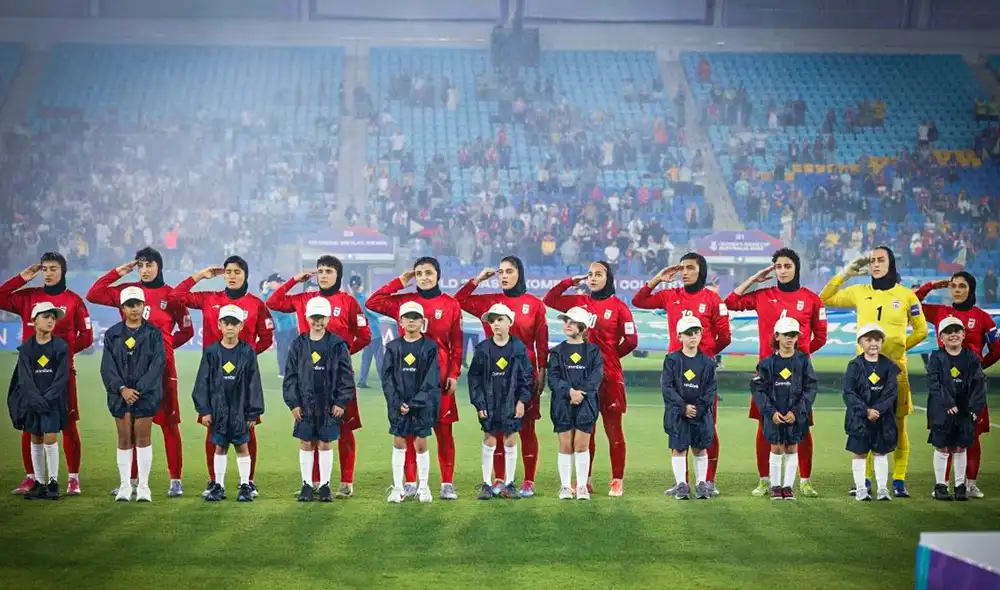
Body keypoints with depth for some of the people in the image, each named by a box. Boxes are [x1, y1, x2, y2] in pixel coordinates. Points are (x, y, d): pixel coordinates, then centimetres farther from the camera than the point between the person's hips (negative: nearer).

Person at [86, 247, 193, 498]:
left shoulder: (171, 295, 0)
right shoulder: (127, 291, 7)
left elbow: (187, 330, 7)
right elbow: (93, 295, 2)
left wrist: (165, 346, -2)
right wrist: (117, 272, 2)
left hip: (162, 367, -3)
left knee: (168, 423, -2)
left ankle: (175, 480, 1)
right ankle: (131, 478, 17)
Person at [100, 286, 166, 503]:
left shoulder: (154, 333, 1)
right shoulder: (112, 334, 6)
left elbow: (158, 364, -6)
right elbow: (107, 366, 1)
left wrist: (139, 389, -14)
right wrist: (122, 389, -12)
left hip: (146, 393, -2)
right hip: (120, 393, 2)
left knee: (142, 437, -2)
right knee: (124, 439, 4)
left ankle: (143, 486, 3)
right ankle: (125, 486, 9)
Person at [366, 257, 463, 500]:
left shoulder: (450, 304, 4)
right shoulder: (403, 301, 6)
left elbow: (456, 344, 5)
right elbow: (373, 302, -3)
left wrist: (454, 374, -2)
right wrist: (400, 281, 0)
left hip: (440, 377, -1)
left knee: (444, 430, 2)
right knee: (407, 430, 3)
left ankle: (447, 483, 8)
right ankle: (409, 482, 10)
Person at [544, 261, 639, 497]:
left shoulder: (618, 306, -3)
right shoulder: (579, 302, 9)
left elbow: (631, 340, -4)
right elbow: (548, 300, 15)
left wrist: (610, 356, 6)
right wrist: (570, 281, 8)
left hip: (610, 375, -4)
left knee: (613, 429, 0)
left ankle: (617, 481, 6)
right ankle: (585, 480, 16)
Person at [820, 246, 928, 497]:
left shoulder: (906, 295, 4)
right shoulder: (860, 293, 7)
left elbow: (921, 331, 12)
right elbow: (824, 299, 11)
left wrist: (900, 346, 4)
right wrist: (844, 274, 5)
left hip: (895, 368, -1)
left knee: (898, 426, -2)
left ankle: (899, 481, 3)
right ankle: (864, 479, 8)